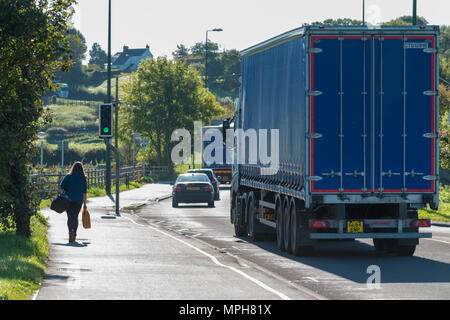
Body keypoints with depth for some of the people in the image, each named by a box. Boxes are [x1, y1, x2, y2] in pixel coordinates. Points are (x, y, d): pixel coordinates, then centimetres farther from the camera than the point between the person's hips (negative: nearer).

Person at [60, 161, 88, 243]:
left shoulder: (69, 177, -2)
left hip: (69, 199, -3)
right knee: (75, 217, 16)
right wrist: (84, 204, 6)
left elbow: (62, 186, -7)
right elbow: (84, 192, 3)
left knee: (70, 217, -8)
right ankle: (74, 235, 21)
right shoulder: (83, 179, 4)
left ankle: (70, 232, -31)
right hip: (79, 201, 3)